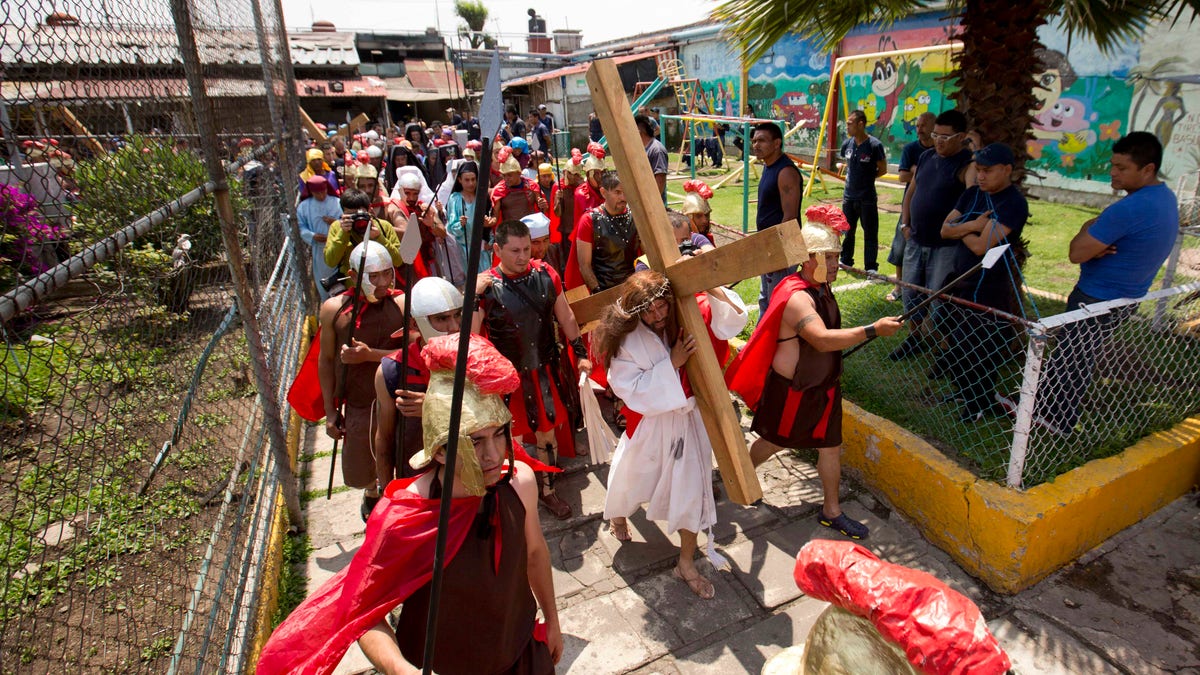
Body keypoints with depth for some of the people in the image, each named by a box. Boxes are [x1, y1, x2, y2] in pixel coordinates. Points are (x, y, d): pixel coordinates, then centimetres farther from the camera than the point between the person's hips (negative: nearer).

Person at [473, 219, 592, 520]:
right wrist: (474, 296, -30)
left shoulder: (545, 274, -4)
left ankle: (546, 489, 37)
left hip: (545, 370, 3)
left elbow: (565, 316, 8)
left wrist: (580, 354, 8)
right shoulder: (486, 286, -14)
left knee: (548, 432, 15)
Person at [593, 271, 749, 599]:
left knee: (692, 490, 5)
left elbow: (734, 319, -11)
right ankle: (618, 516, 59)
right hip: (648, 422, -2)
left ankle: (686, 563, 25)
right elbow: (632, 389, -21)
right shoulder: (625, 340, -19)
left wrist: (711, 288, -27)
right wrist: (671, 363, -26)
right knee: (631, 477, 21)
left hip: (688, 418, 2)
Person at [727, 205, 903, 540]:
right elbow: (823, 339, -41)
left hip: (823, 384, 8)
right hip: (792, 389, -8)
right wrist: (873, 330, -41)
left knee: (830, 445, 12)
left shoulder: (821, 287, 3)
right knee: (775, 441, 13)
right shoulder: (796, 297, -27)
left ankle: (832, 511, 27)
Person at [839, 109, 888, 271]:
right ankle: (846, 261, 33)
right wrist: (851, 177, 7)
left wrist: (866, 178, -2)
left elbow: (882, 169, -6)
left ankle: (871, 267, 10)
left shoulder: (874, 145, -14)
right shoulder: (847, 144, 2)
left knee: (870, 233, 3)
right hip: (849, 196, 6)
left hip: (867, 197, -5)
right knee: (847, 231, 17)